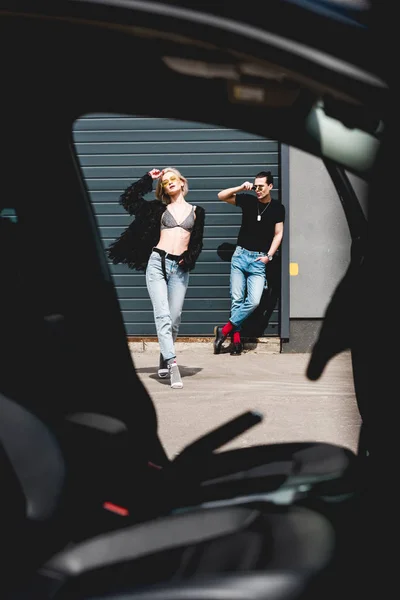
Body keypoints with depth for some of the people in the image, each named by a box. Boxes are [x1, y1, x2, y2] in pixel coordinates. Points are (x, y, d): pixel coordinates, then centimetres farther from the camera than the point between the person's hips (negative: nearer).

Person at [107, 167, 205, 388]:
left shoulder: (196, 211, 14)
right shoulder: (160, 208, 13)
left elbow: (197, 243, 14)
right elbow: (128, 198, 9)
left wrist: (189, 258, -5)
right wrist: (148, 179, 10)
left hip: (180, 268, 1)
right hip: (157, 262, -1)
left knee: (174, 319, -1)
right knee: (163, 315, -13)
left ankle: (164, 359, 19)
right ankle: (172, 363, -21)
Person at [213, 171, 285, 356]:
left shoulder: (277, 208, 2)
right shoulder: (248, 200, 3)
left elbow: (278, 234, 5)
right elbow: (221, 196, 3)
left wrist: (269, 256, -4)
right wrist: (241, 188, -10)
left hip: (259, 259, -1)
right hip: (240, 255, 1)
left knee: (254, 301, -14)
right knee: (237, 299, -1)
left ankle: (225, 330, -2)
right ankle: (236, 339, 4)